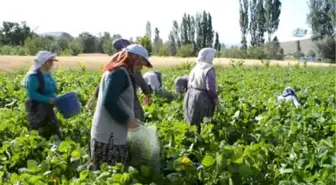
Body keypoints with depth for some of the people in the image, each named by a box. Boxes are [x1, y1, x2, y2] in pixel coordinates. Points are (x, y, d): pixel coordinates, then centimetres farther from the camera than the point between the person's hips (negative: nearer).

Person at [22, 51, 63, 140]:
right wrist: (48, 100, -25)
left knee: (54, 130, 11)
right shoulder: (34, 76, -17)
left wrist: (54, 99, 7)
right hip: (37, 110, -9)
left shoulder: (47, 74, 10)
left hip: (47, 108, 9)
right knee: (44, 134, -2)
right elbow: (31, 94, -22)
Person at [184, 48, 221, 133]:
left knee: (194, 124, 16)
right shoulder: (209, 69, -16)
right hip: (203, 100, -7)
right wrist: (218, 105, -12)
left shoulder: (195, 68, 8)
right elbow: (211, 90, -20)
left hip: (191, 98, 8)